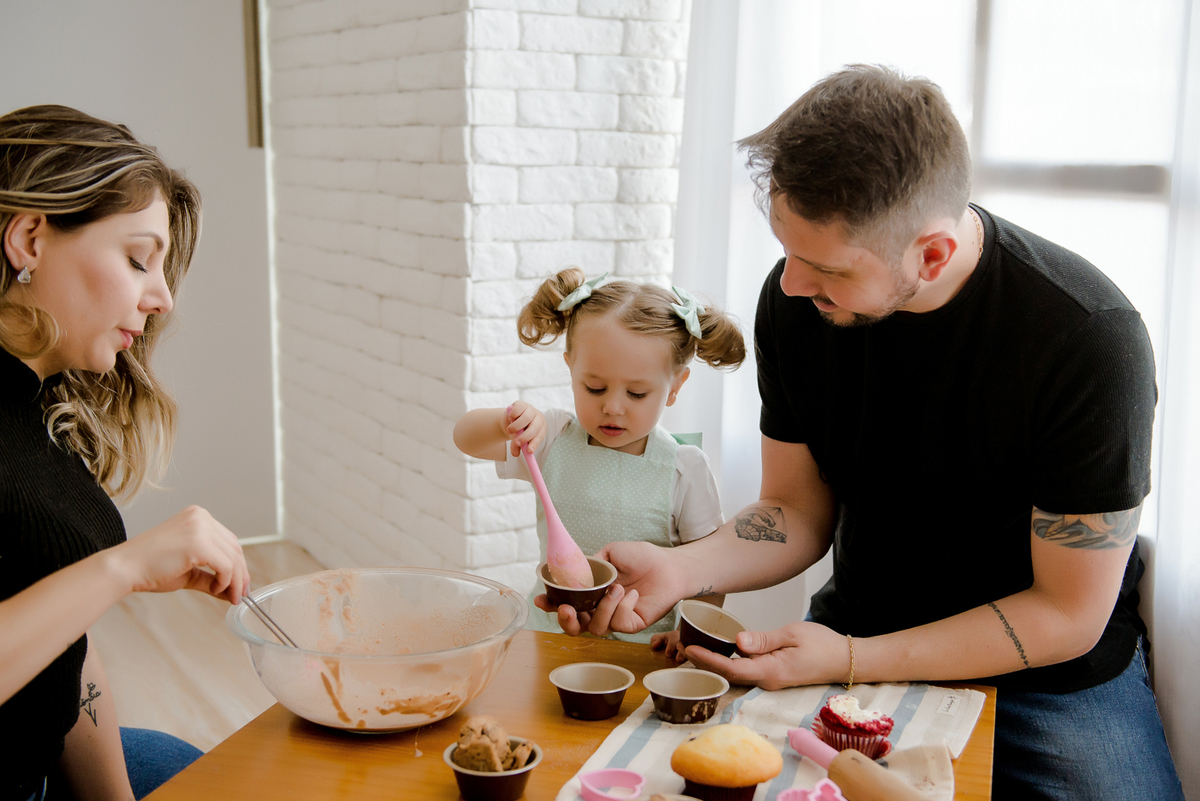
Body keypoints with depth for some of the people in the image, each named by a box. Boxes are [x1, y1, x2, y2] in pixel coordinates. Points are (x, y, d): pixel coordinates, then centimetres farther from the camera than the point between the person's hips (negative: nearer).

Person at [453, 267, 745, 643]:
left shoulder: (685, 470, -6)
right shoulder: (552, 438, 1)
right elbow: (466, 439, -1)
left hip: (639, 642, 0)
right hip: (549, 628, 0)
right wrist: (506, 422, -22)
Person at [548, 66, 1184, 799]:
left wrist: (849, 662, -24)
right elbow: (799, 511, 0)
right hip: (858, 635, 2)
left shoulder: (1090, 337, -25)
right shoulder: (795, 300, -12)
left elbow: (1068, 615, -17)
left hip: (1051, 675, -2)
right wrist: (677, 570, -19)